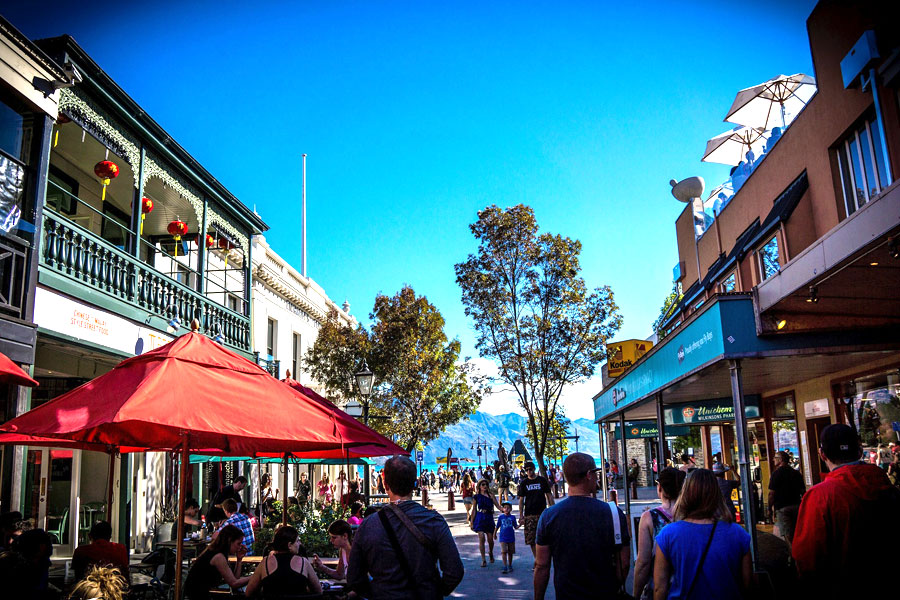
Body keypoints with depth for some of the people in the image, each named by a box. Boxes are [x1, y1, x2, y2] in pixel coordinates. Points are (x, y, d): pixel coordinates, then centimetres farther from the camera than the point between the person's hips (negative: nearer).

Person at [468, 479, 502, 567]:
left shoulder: (490, 495, 4)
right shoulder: (477, 496, 5)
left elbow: (498, 505, -5)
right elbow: (474, 510, 8)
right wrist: (471, 522, 7)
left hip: (489, 518, 1)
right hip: (480, 518, -1)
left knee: (490, 539, 3)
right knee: (481, 538, -13)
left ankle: (491, 553, 35)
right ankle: (483, 560, -4)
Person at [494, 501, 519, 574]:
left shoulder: (512, 517, 0)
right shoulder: (501, 517, -1)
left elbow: (516, 527, 2)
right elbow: (497, 526, 10)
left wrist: (520, 524, -17)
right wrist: (495, 534, 18)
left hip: (511, 538, 1)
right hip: (503, 538, -1)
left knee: (510, 552, 10)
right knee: (504, 552, -11)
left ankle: (510, 566, 27)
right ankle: (505, 567, -9)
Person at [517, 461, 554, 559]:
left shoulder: (542, 480, 4)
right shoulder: (524, 483, 6)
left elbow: (549, 496, 8)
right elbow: (521, 500, 7)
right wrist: (521, 516, 0)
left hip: (542, 513, -1)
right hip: (529, 514, 1)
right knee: (531, 539, 0)